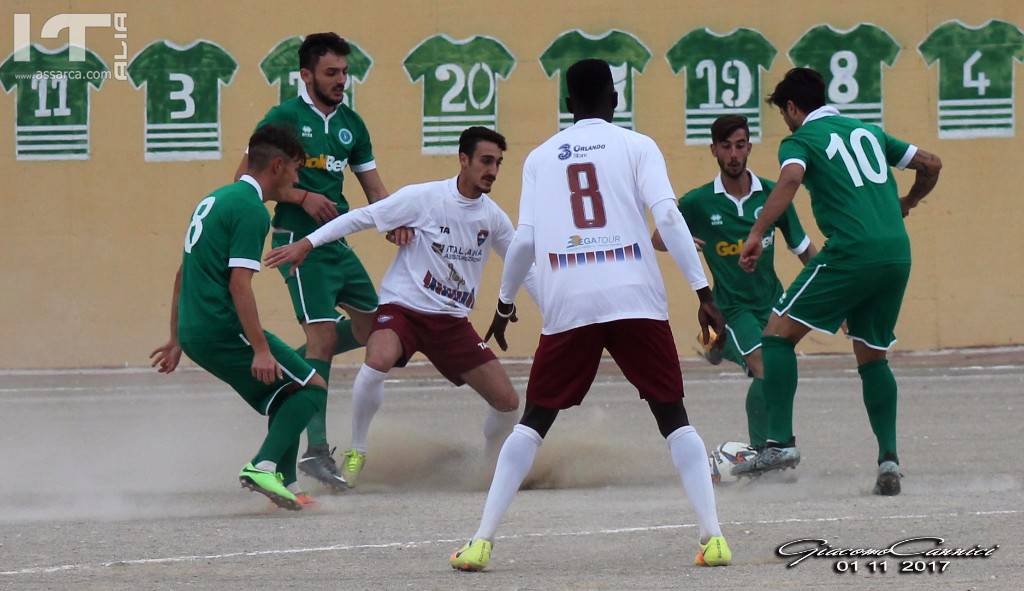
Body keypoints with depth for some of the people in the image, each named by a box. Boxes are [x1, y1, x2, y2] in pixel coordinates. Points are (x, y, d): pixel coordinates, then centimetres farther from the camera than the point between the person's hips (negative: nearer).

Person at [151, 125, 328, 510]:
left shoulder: (214, 200, 19)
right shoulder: (251, 210, -11)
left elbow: (184, 274, 24)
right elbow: (238, 284, -20)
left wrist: (176, 340, 29)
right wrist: (260, 349, -22)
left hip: (194, 332, 9)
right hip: (224, 330, -9)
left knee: (285, 395, 19)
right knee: (311, 388, -4)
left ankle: (286, 485, 15)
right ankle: (264, 467, -17)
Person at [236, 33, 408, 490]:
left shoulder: (351, 125, 12)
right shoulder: (285, 118, -6)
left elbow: (372, 186, 16)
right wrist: (301, 197, -17)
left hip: (337, 242, 8)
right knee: (323, 336, -14)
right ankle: (316, 451, -13)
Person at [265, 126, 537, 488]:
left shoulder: (493, 218, 3)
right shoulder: (423, 198, -12)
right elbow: (363, 217, -9)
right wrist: (307, 243, -14)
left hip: (452, 320, 5)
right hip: (402, 307, -5)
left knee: (507, 402, -2)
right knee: (378, 362, -37)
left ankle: (493, 464, 28)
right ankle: (356, 452, -16)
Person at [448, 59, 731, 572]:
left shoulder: (540, 157, 15)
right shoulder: (636, 146, 8)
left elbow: (525, 240, 10)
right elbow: (668, 217, -4)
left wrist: (505, 303, 24)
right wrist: (703, 292, -5)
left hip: (567, 305, 2)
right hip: (636, 299, -1)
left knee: (534, 420, 13)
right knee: (673, 416, 8)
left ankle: (481, 542, 3)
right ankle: (712, 537, -6)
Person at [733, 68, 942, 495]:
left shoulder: (800, 141, 5)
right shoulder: (867, 131, 23)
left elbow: (791, 178, -17)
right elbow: (931, 164, 26)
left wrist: (756, 234, -21)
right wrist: (907, 202, 44)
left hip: (851, 252, -6)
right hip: (897, 254, 6)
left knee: (779, 334, 3)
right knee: (872, 357, 18)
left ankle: (780, 442, -10)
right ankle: (888, 458, 3)